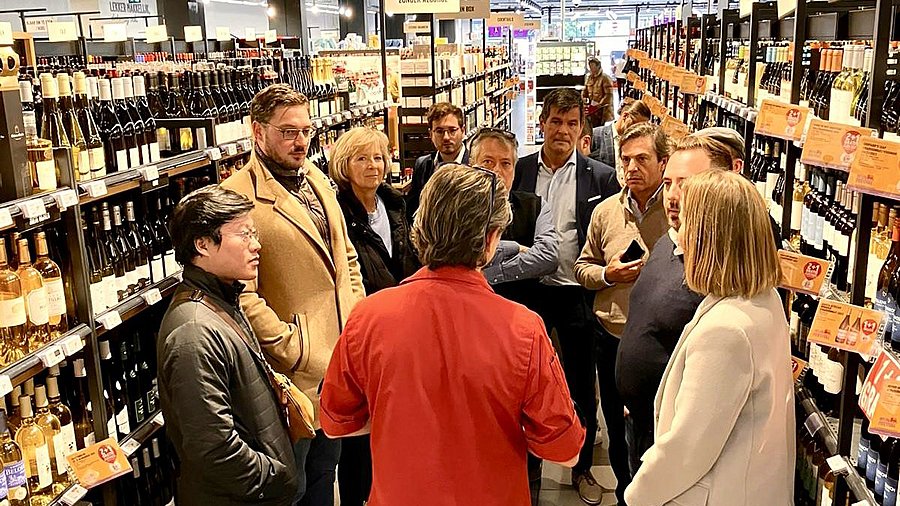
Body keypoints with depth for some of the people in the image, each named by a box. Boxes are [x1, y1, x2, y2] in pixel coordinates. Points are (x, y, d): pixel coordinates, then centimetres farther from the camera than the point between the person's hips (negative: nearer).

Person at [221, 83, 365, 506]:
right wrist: (290, 349, -20)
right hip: (294, 374, -7)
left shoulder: (317, 179, 10)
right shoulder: (239, 197, -17)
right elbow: (242, 293, -21)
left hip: (340, 360, 7)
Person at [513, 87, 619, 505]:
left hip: (577, 294, -1)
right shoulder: (519, 171, 1)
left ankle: (583, 468, 31)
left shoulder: (601, 178, -4)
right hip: (529, 288, 2)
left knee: (582, 387, 12)